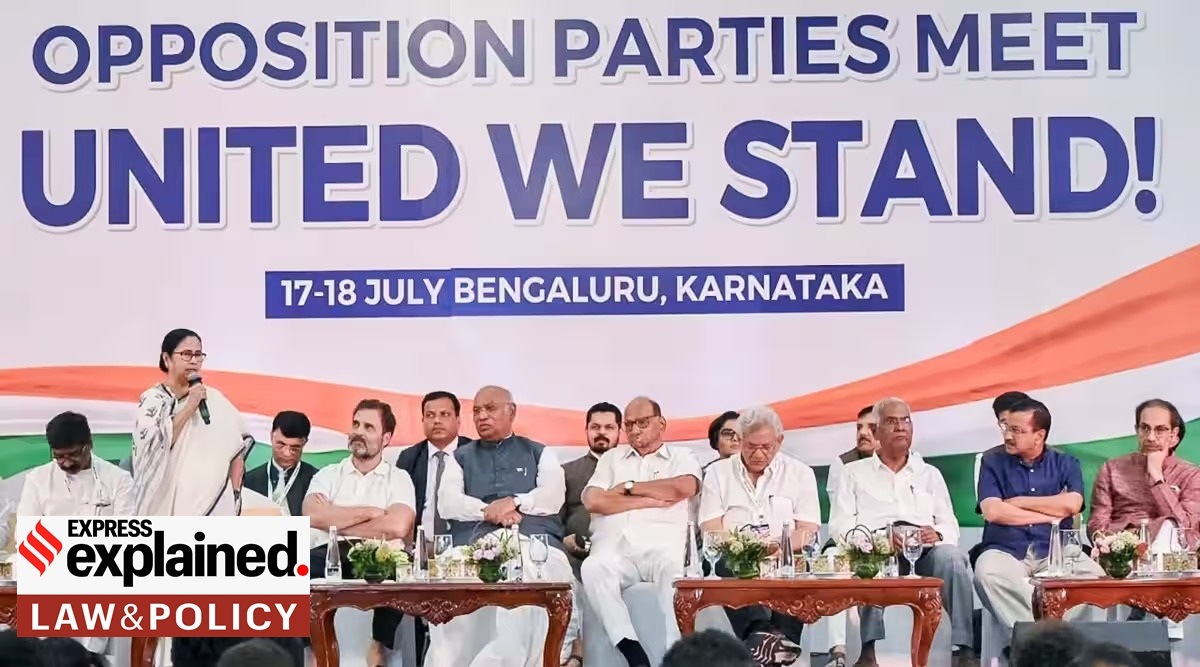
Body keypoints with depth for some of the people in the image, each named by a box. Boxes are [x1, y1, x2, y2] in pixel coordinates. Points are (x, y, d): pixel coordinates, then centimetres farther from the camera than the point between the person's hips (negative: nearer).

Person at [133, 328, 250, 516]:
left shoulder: (215, 399, 6)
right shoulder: (152, 400, 1)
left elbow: (238, 449, 13)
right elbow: (155, 444, -15)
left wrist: (235, 494, 8)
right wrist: (189, 407, -13)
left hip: (213, 506, 1)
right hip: (167, 505, -1)